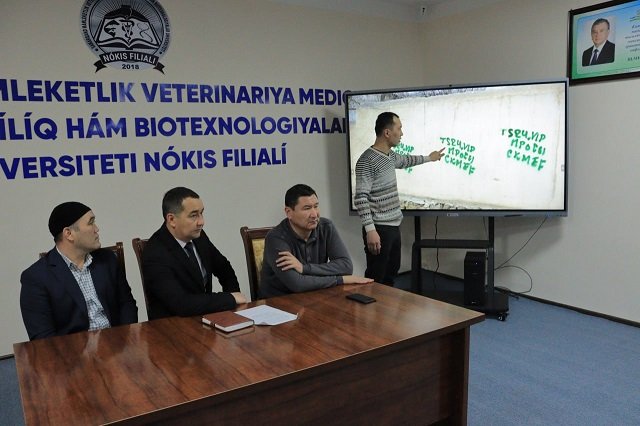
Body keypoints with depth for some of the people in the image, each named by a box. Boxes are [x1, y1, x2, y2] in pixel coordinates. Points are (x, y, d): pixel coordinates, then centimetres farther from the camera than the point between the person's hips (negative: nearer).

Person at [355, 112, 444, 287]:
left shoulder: (390, 155, 12)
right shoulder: (367, 161, -17)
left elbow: (405, 161, 36)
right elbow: (360, 198, -21)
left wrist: (429, 158, 49)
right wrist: (370, 230, -25)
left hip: (394, 227, 9)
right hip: (379, 229, -9)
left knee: (391, 274, 18)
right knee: (376, 278, -4)